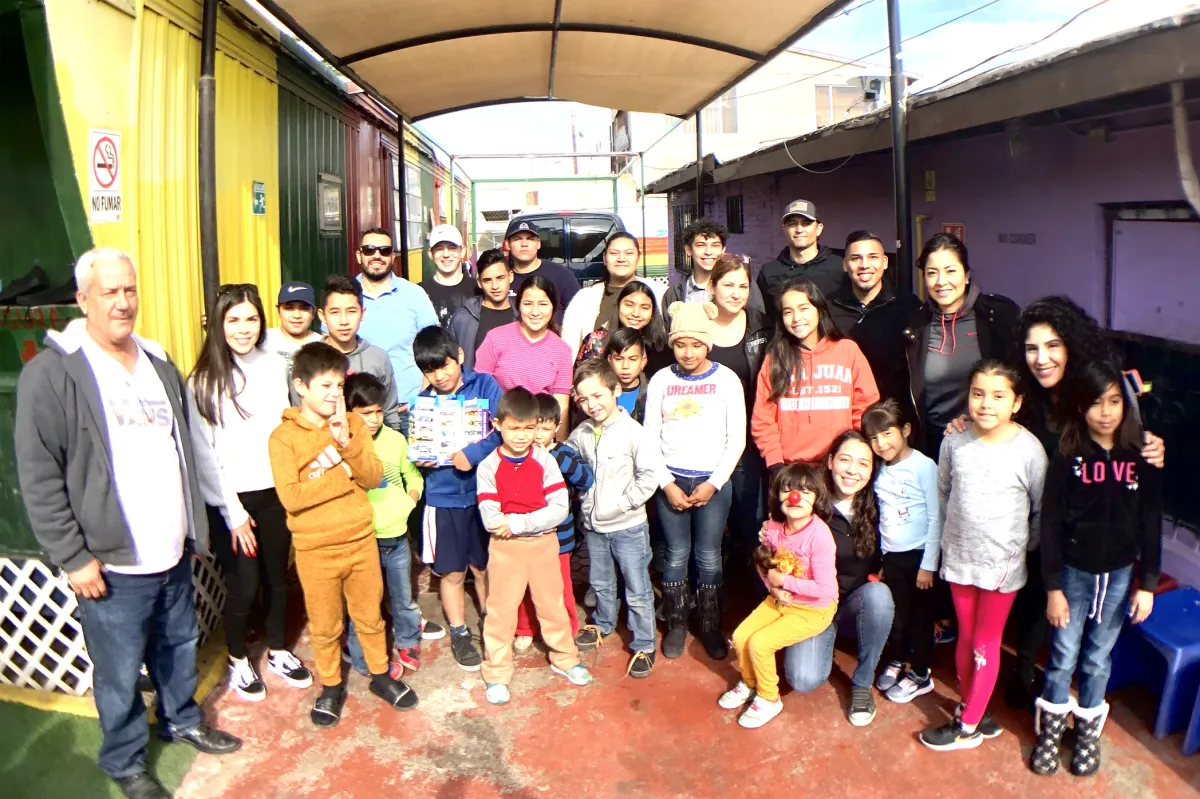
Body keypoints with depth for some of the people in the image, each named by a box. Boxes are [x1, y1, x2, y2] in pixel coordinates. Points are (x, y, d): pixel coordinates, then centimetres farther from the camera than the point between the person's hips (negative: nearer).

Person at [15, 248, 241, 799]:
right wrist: (74, 557, -14)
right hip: (111, 563, -6)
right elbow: (39, 478, -13)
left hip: (173, 553, 6)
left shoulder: (160, 364, 10)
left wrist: (194, 528, 16)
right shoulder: (52, 373, -11)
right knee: (120, 671, 7)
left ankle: (182, 720, 44)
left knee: (179, 646, 21)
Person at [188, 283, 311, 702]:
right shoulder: (203, 380, -11)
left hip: (274, 491, 4)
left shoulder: (275, 365, -1)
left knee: (277, 576, 15)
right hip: (231, 498, -3)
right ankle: (238, 660, 30)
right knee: (243, 585, 5)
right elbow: (205, 453, -9)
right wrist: (234, 513, -9)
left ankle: (278, 651, 36)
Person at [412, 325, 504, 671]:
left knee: (485, 566, 15)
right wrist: (421, 460, -15)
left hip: (484, 491, -1)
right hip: (444, 498, 1)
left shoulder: (484, 385, -8)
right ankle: (459, 634, 31)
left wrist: (473, 453, -29)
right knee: (452, 572, 12)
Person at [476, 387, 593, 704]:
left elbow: (560, 509, -16)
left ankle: (564, 659, 35)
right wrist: (537, 518, -19)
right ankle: (496, 673, 23)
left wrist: (518, 523, -22)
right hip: (505, 548, -1)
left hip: (544, 544, 1)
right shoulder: (488, 467, -12)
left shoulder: (545, 461, -8)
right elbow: (491, 520, -17)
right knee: (501, 610, 7)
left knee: (552, 604, 16)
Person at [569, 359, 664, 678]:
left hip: (628, 526, -5)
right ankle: (603, 624, 47)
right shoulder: (580, 434, -1)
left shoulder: (632, 432, -18)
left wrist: (624, 502, -18)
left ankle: (643, 646, 21)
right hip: (593, 524, 5)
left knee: (637, 591, 6)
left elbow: (650, 473, -18)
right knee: (600, 583, 24)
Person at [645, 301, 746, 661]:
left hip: (713, 481, -1)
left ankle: (711, 627, 19)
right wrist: (667, 484, -6)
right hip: (670, 481, 1)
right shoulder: (661, 380, 1)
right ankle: (676, 625, 22)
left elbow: (736, 439, -2)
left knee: (708, 556, 4)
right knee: (676, 554, 8)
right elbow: (650, 438, 2)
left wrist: (713, 483, -8)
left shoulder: (726, 379, -3)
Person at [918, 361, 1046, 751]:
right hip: (959, 558, 3)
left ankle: (968, 726, 22)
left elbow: (1043, 509, -4)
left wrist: (1024, 545, 2)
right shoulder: (954, 442, -7)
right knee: (966, 639, 16)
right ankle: (972, 707, 34)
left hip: (1003, 563, -3)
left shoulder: (1029, 450, -16)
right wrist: (960, 531, 12)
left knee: (986, 644, 10)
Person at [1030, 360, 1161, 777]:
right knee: (1063, 655, 9)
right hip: (1074, 572, -1)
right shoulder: (1066, 459, -12)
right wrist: (1053, 587, -9)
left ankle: (1088, 728, 34)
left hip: (1120, 574, 1)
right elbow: (1050, 526, -9)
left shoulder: (1141, 459, -7)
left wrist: (1147, 584, -1)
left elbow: (1151, 525, 0)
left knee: (1098, 657, 15)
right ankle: (1050, 728, 27)